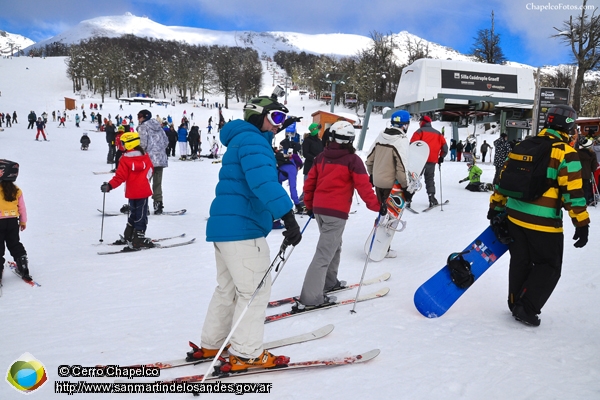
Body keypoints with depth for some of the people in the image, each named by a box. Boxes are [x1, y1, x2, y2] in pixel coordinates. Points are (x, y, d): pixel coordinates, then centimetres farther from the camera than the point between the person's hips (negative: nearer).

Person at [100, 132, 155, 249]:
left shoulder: (125, 160, -10)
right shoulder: (145, 157, 0)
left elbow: (120, 177, -17)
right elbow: (150, 171, 13)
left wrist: (109, 186, -18)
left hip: (131, 192, 0)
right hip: (143, 191, 0)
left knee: (133, 214, 17)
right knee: (141, 215, 1)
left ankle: (128, 236, 25)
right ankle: (138, 239, -4)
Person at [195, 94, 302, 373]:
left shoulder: (242, 141, 22)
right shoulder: (252, 140, -11)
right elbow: (263, 181, -29)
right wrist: (288, 216, -35)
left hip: (224, 226, 10)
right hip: (242, 228, -10)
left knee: (228, 288, 19)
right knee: (256, 290, -2)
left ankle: (211, 345, 28)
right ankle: (246, 355, 6)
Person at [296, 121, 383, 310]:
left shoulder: (321, 157, 9)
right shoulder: (352, 160, -7)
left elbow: (309, 183, 13)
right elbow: (363, 186, -9)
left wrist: (309, 205, 25)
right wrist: (377, 206, 1)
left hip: (319, 208, 7)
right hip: (336, 212, -7)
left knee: (334, 246, 26)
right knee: (324, 253, -7)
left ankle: (329, 282, 36)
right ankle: (309, 299, -8)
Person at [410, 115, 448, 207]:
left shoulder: (420, 131, 1)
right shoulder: (438, 133, 16)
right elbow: (444, 147, 11)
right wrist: (441, 157, 21)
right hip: (432, 161, 4)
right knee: (430, 180, 14)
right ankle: (432, 199, 4)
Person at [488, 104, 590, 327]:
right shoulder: (566, 153, -10)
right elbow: (573, 192, -15)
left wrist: (496, 206, 21)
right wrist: (581, 223, -11)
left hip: (515, 216, 6)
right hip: (544, 223, -6)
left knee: (520, 262, 19)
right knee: (549, 267, 10)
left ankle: (515, 304, 29)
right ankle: (527, 309, 5)